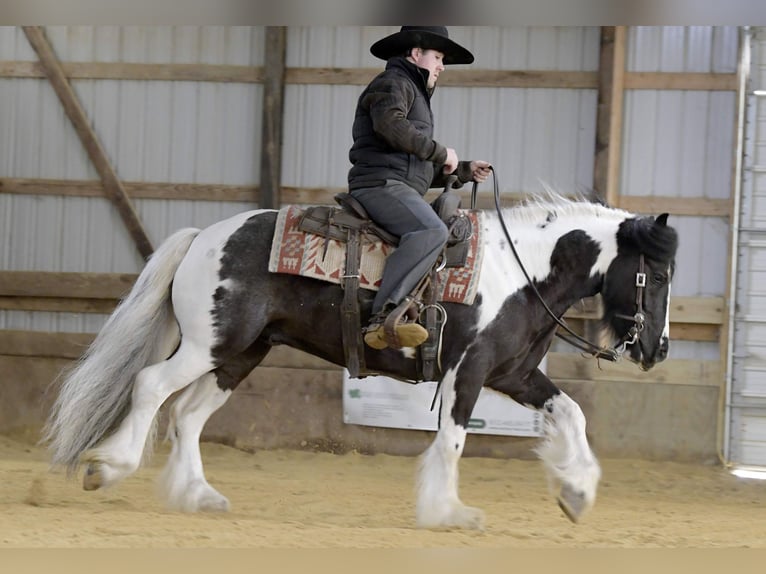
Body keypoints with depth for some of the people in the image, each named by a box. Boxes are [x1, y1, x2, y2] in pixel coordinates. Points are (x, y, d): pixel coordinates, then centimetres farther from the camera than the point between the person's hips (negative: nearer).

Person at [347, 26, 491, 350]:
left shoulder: (415, 94, 34)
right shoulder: (392, 84, 2)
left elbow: (426, 172, 34)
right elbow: (390, 125, -21)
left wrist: (465, 171, 20)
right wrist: (440, 153, -13)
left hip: (401, 189, 11)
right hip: (381, 184, -11)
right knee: (432, 231, -34)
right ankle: (382, 317, -47)